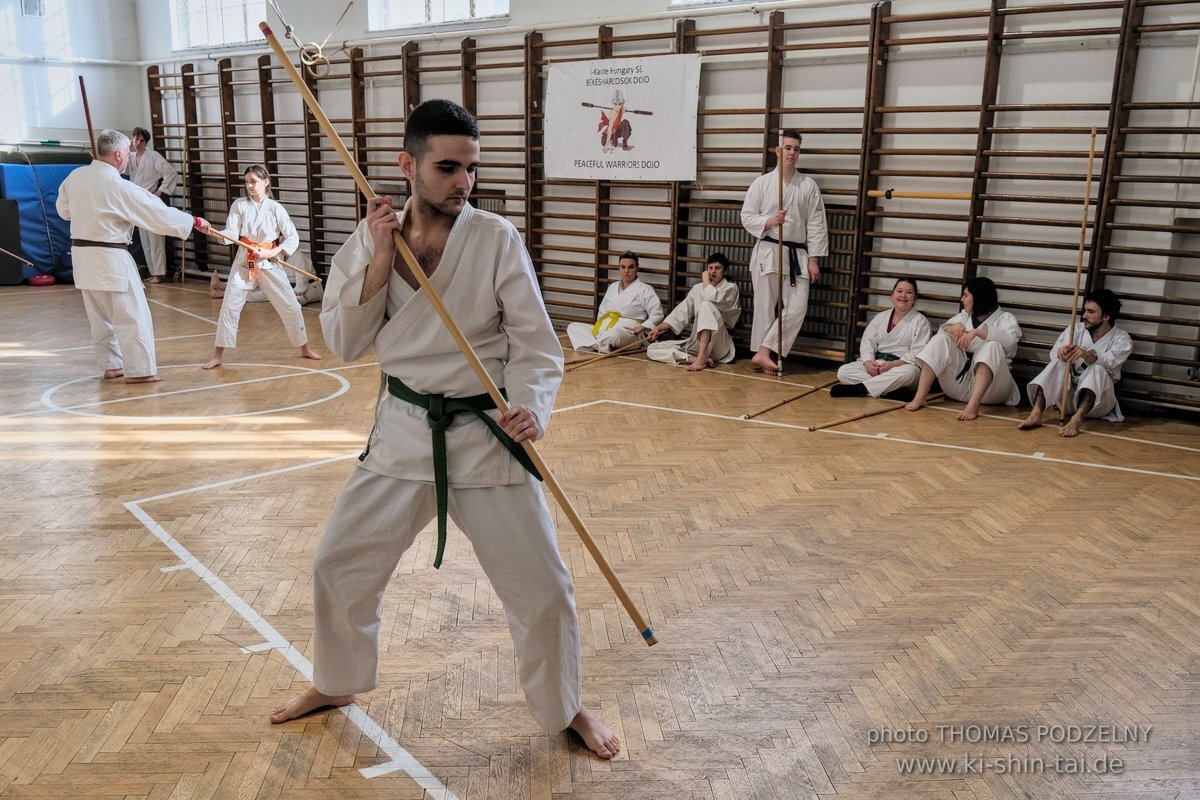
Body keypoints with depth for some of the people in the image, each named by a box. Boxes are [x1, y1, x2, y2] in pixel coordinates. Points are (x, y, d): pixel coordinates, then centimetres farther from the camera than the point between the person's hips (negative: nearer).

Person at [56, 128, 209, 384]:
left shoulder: (75, 177, 2)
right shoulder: (118, 186, -17)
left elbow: (64, 210, 16)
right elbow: (159, 213, -14)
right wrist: (194, 221, -5)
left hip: (81, 255, 8)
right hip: (110, 258, -7)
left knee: (101, 315, 17)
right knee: (132, 315, 1)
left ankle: (111, 365, 26)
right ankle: (139, 370, 3)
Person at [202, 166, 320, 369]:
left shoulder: (275, 208, -5)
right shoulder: (239, 205, -2)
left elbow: (293, 238, -6)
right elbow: (232, 234, -8)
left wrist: (271, 253, -17)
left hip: (269, 263, 0)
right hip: (244, 262, 1)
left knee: (290, 305, 4)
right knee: (229, 306, -2)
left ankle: (304, 348, 22)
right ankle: (218, 355, 8)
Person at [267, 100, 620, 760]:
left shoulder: (497, 239, -10)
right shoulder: (368, 239, -1)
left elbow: (536, 345, -10)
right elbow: (344, 342, -4)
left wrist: (531, 407, -28)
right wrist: (380, 260, -16)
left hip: (487, 435, -3)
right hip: (404, 432, 3)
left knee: (541, 588, 0)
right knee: (340, 565, 14)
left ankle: (565, 707, 28)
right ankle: (335, 685, 42)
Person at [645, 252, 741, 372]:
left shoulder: (730, 288, 1)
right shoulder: (698, 288, 18)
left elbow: (713, 298, -21)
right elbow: (683, 310, 8)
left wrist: (705, 279, -3)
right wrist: (661, 327, -4)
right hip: (696, 342, 6)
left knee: (706, 304, -31)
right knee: (652, 349, -8)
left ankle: (701, 357, -37)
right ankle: (695, 358, -26)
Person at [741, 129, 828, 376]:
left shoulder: (808, 185, 6)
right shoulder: (762, 182, 1)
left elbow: (816, 225, 4)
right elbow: (747, 217, 2)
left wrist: (813, 260, -1)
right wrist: (768, 222, -18)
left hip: (797, 254, 3)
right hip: (767, 252, -2)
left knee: (797, 307, -6)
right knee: (765, 307, 2)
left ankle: (765, 352, 0)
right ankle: (763, 353, 14)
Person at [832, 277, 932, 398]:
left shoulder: (920, 321, 3)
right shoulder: (880, 317, 16)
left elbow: (918, 353, -7)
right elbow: (867, 342, 7)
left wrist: (893, 364, -22)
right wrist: (868, 361, -15)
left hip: (903, 364, -4)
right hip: (876, 362, 4)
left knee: (909, 372, -41)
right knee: (843, 371, -20)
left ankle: (860, 388, -38)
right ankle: (891, 388, -34)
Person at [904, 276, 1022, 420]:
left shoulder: (1005, 318, 2)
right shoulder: (965, 315, 19)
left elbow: (1010, 338, -20)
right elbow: (942, 329, 5)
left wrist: (977, 332, -33)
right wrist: (954, 327, -17)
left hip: (989, 388, -4)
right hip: (959, 383, 4)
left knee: (992, 346, -30)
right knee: (941, 339, -11)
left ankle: (973, 405, -47)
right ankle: (919, 397, -23)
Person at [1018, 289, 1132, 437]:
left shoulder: (1122, 340, -4)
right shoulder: (1076, 329, 3)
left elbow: (1108, 361, -27)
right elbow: (1054, 353, -15)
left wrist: (1086, 355, -48)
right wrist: (1061, 352, -39)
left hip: (1097, 399, -2)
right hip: (1068, 397, 2)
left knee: (1096, 370, -31)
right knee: (1058, 363, -24)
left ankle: (1076, 420, -52)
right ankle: (1035, 414, -42)